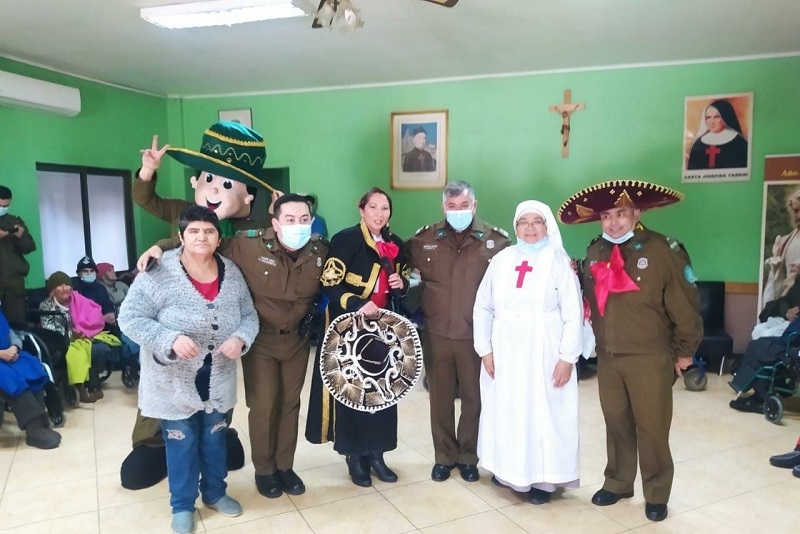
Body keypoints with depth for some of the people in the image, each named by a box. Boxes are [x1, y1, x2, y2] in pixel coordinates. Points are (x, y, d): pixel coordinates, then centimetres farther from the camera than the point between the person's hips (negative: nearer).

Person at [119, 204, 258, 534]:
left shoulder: (232, 273, -4)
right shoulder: (159, 273, -17)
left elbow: (249, 315, 3)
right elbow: (130, 318, -16)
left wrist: (240, 338, -18)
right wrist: (170, 340, -29)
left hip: (218, 380, 4)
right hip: (174, 382, -3)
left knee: (215, 438, 20)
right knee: (181, 443, 13)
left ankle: (215, 492, 43)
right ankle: (182, 505, 35)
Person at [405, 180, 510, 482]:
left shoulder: (496, 240, -5)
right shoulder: (424, 238, 0)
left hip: (476, 335, -1)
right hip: (436, 333, 2)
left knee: (473, 398, 12)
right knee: (440, 398, 13)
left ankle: (468, 457, 32)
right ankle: (444, 456, 32)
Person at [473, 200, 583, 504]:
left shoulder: (558, 261, -4)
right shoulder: (501, 260, 4)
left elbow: (573, 314, -6)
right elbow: (483, 308, 6)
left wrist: (567, 357, -10)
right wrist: (485, 349, 0)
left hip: (544, 352, -3)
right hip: (505, 350, 3)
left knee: (544, 413, 4)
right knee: (505, 411, 11)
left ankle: (544, 479, 19)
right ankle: (508, 469, 30)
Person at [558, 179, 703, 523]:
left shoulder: (663, 250, -12)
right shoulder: (595, 252, 4)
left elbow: (685, 305, -8)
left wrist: (684, 351, -3)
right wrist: (598, 341, 9)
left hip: (650, 359, -4)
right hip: (607, 358, 4)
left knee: (652, 428, 7)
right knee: (616, 424, 16)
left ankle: (656, 494, 25)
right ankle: (617, 483, 33)